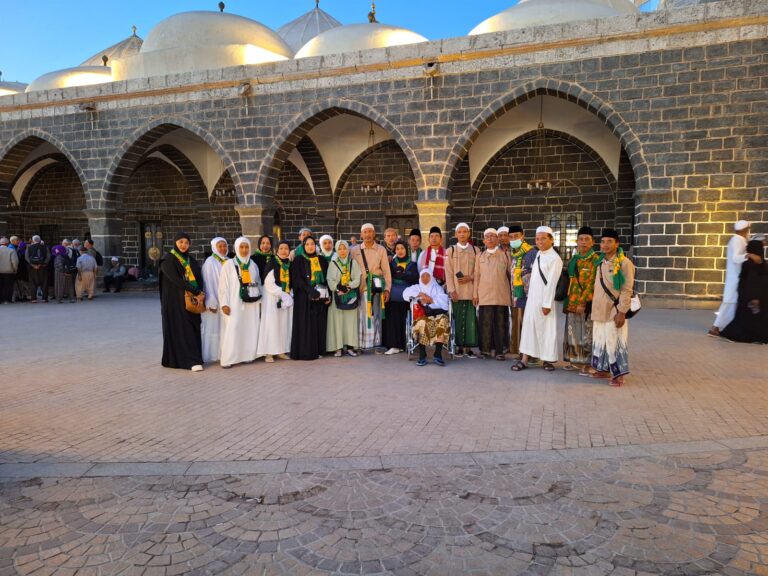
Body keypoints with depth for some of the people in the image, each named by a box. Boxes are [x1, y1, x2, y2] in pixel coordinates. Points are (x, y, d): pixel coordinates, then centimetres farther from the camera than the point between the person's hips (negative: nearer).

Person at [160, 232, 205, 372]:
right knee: (181, 328, -6)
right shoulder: (168, 260, -5)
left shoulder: (191, 259, 14)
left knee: (193, 328, 3)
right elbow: (175, 279, -16)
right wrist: (196, 291, -18)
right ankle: (192, 360, -8)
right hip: (175, 301, -6)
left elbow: (199, 277, 6)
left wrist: (200, 293, -13)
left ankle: (193, 359, 10)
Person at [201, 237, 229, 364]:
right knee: (213, 328, 0)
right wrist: (211, 303, -15)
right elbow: (208, 283, -10)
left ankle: (223, 353, 16)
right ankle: (211, 355, 8)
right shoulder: (210, 262, -7)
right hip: (215, 301, -5)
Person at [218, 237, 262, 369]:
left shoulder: (253, 265, 11)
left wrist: (259, 301, 9)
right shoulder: (229, 264, -2)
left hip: (252, 303, 4)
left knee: (251, 330, 3)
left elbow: (258, 283, 15)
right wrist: (224, 303, -12)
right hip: (235, 303, -4)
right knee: (233, 330, -9)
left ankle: (248, 355, 11)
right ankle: (228, 359, -6)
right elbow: (223, 285, -5)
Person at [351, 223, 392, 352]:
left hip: (376, 288, 0)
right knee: (361, 316, -2)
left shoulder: (381, 250, 6)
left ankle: (375, 343, 8)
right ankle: (361, 344, 4)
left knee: (375, 316, 2)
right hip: (360, 288, 0)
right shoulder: (355, 250, 8)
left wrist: (387, 289, -2)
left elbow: (386, 270, 5)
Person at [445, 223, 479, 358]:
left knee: (470, 319, -1)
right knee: (457, 319, 0)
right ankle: (459, 346, 8)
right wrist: (452, 290, -9)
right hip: (456, 291, -1)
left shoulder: (475, 250, 8)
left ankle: (468, 347, 6)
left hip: (471, 290, 1)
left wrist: (470, 277, -10)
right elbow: (448, 272, 0)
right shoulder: (450, 250, 5)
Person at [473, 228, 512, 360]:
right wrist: (475, 294, 6)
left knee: (500, 323, 2)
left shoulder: (504, 255, 7)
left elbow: (510, 275, 8)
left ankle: (499, 351, 9)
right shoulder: (480, 256, 10)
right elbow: (477, 275, 10)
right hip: (485, 295, 1)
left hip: (501, 295, 0)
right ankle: (485, 349, 9)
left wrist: (512, 294, 6)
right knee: (486, 323, 0)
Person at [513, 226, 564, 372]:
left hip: (544, 299, -7)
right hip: (532, 298, 7)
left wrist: (547, 304, -19)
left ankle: (547, 359, 13)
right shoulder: (538, 254, 10)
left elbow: (551, 283, -17)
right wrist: (529, 295, 10)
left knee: (546, 329, 2)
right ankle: (524, 359, 10)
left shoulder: (554, 258, -13)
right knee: (529, 327, 6)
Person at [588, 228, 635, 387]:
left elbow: (627, 290, -13)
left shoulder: (624, 263, -10)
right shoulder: (600, 262, 11)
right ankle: (604, 369, 24)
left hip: (614, 311, -7)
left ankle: (618, 373, 5)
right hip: (599, 310, 7)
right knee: (600, 340, 13)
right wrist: (594, 307, 14)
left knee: (614, 341, -4)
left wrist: (622, 312, -18)